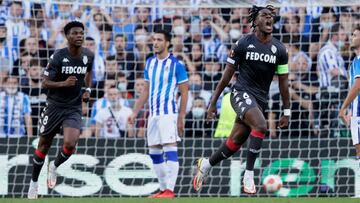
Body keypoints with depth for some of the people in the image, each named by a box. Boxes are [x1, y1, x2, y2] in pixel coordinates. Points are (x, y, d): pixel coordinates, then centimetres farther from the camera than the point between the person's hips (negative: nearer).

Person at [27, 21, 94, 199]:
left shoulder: (88, 56, -2)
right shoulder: (58, 57, -15)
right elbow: (45, 83, -13)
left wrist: (87, 89, 9)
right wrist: (64, 83, -29)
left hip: (74, 109, 2)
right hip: (54, 106, -2)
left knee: (70, 144, -20)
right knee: (44, 146, 9)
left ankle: (55, 166, 13)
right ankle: (34, 182, 28)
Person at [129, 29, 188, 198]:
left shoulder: (176, 64, -7)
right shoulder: (150, 63, 12)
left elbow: (184, 92, -6)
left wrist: (181, 118, -10)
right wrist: (135, 113, 14)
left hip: (168, 113, -7)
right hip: (153, 114, 8)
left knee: (170, 150, -11)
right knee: (154, 152, 8)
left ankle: (170, 190, -14)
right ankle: (163, 189, 15)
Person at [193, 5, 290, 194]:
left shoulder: (279, 49, 4)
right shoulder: (243, 44, -4)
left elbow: (283, 81, 9)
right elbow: (227, 74, 1)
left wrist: (286, 112, 8)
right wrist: (213, 101, 2)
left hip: (260, 99, 4)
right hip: (242, 93, -4)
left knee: (235, 142, 8)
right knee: (260, 125, -30)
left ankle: (206, 164, 34)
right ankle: (249, 175, -22)